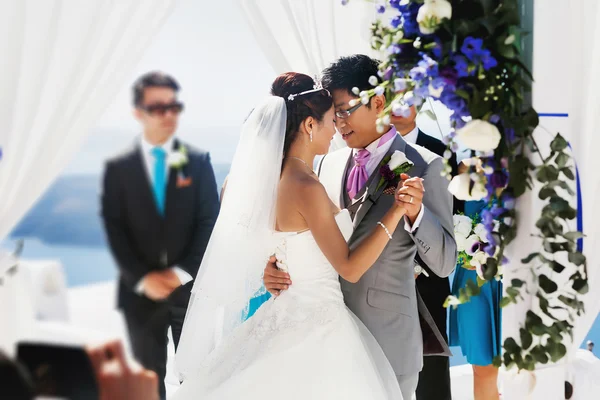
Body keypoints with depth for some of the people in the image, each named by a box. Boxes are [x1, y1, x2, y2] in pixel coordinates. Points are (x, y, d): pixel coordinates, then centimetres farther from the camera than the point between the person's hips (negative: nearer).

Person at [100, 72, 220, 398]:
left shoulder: (198, 161, 2)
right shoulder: (118, 167, 0)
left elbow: (209, 221, -2)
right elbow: (114, 228, -3)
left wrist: (182, 272, -11)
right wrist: (141, 278, -12)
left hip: (190, 288, 0)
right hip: (141, 291, 0)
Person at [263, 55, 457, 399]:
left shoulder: (424, 167, -7)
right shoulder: (330, 164, 10)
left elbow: (445, 263, -9)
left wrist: (415, 212, -25)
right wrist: (280, 270, -3)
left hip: (386, 339, -5)